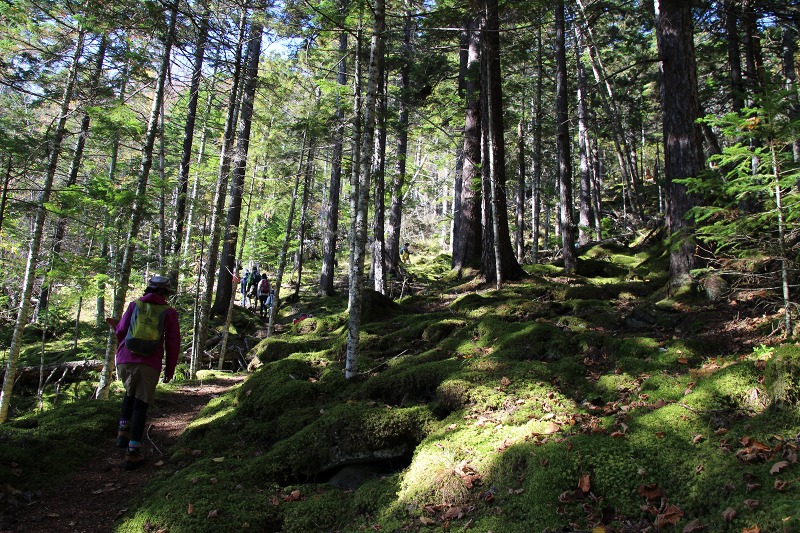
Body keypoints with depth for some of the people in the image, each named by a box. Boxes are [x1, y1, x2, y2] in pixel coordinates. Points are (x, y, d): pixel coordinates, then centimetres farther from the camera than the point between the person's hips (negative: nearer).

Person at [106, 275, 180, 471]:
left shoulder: (135, 305, 7)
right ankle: (132, 453, 3)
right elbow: (173, 343, 4)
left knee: (130, 393, 30)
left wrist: (115, 325, 31)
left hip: (126, 360, 2)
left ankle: (123, 433, 17)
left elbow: (122, 332, 7)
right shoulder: (169, 312, 5)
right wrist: (170, 370, 13)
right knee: (140, 404, 4)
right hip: (150, 365, -2)